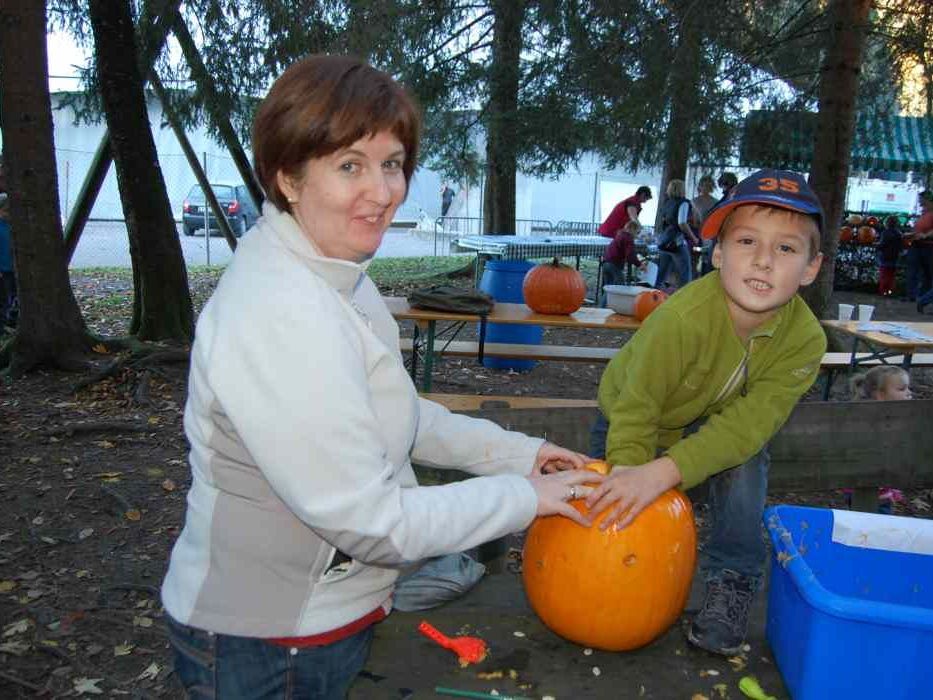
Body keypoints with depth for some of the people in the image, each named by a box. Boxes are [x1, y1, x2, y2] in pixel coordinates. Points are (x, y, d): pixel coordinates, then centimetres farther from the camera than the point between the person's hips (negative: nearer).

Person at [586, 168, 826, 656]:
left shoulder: (805, 340, -28)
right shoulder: (682, 318, -40)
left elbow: (748, 422, -33)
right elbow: (636, 409, -30)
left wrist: (663, 472, -44)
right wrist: (631, 476, -36)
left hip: (711, 425, 2)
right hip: (627, 418, -2)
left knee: (745, 461, -25)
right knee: (610, 513, -3)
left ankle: (730, 584, -7)